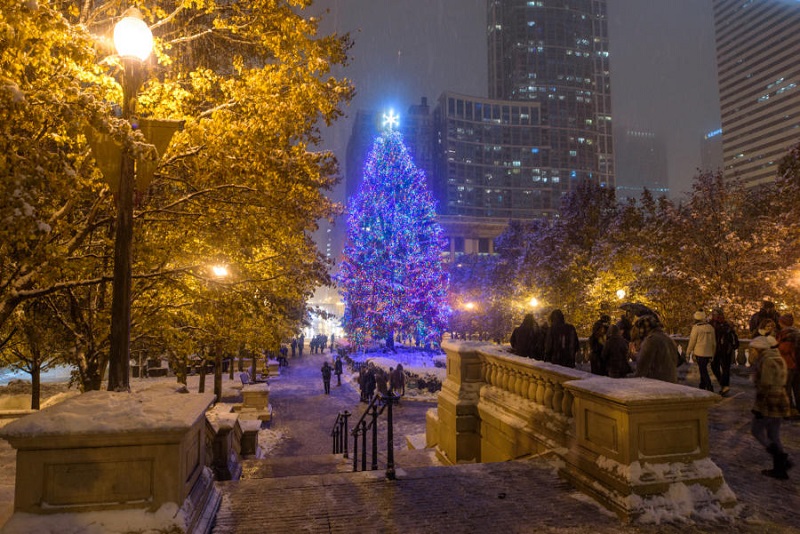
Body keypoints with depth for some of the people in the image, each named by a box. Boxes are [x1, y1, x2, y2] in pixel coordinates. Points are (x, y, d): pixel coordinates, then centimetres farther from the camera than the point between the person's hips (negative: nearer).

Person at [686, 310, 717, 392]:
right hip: (708, 353, 6)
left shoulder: (696, 327, -12)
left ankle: (710, 388, -13)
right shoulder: (710, 327, 6)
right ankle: (702, 387, 24)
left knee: (703, 371, -3)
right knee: (703, 369, 18)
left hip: (700, 353, -6)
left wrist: (688, 353, 0)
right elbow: (714, 343, 9)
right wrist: (712, 354, 17)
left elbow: (692, 341, -10)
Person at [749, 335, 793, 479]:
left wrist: (758, 407, -17)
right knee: (773, 436, 14)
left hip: (768, 404, -9)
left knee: (756, 430, 5)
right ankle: (779, 469, 17)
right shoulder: (778, 359, 13)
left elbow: (765, 386, -21)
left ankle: (782, 458, -6)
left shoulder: (767, 361, -17)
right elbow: (781, 383, 19)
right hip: (780, 403, 9)